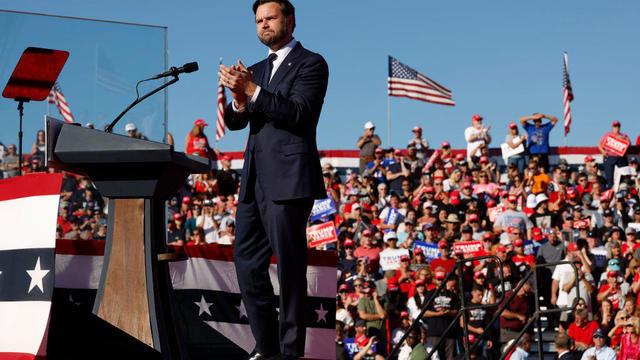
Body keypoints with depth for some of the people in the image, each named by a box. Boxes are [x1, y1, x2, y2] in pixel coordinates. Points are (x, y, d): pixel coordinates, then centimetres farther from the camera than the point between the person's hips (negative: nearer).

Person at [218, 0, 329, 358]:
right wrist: (239, 100, -10)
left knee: (290, 269, -4)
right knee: (247, 262, 7)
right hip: (255, 180, 8)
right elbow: (234, 122, 13)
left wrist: (252, 90, -21)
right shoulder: (255, 71, 21)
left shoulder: (311, 64, 0)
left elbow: (298, 113, -13)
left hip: (288, 181, -7)